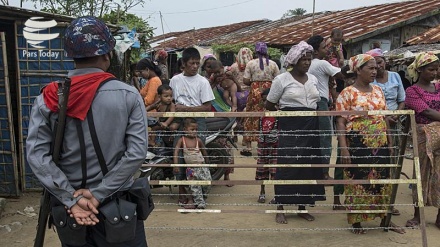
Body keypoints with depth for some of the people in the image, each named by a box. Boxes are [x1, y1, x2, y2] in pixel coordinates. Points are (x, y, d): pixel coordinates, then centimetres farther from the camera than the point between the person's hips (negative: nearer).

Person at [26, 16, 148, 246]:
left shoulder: (47, 99, -6)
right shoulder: (128, 96, -10)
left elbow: (36, 154, -13)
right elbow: (137, 152, -16)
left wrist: (71, 199, -13)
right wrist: (98, 194, -14)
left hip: (66, 203, 2)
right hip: (117, 202, -1)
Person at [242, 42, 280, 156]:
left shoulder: (251, 63, -3)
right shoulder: (273, 64, 2)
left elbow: (245, 81, -5)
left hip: (255, 91, -1)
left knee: (251, 117, 6)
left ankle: (248, 146, 7)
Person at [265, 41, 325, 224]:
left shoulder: (313, 79, 11)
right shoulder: (282, 79, -5)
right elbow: (269, 106, 1)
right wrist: (286, 113, 8)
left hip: (310, 127, 5)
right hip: (290, 127, -5)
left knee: (309, 166, 6)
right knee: (287, 166, -4)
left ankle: (303, 207, 20)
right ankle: (280, 209, 8)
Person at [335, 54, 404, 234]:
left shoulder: (378, 91, 10)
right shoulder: (347, 93, -8)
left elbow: (384, 118, 15)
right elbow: (340, 122, -10)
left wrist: (390, 143, 13)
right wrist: (344, 148, -17)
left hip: (380, 145, 5)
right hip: (357, 144, -5)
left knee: (382, 180, 11)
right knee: (357, 180, 3)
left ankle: (385, 219, 25)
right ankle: (356, 221, 17)